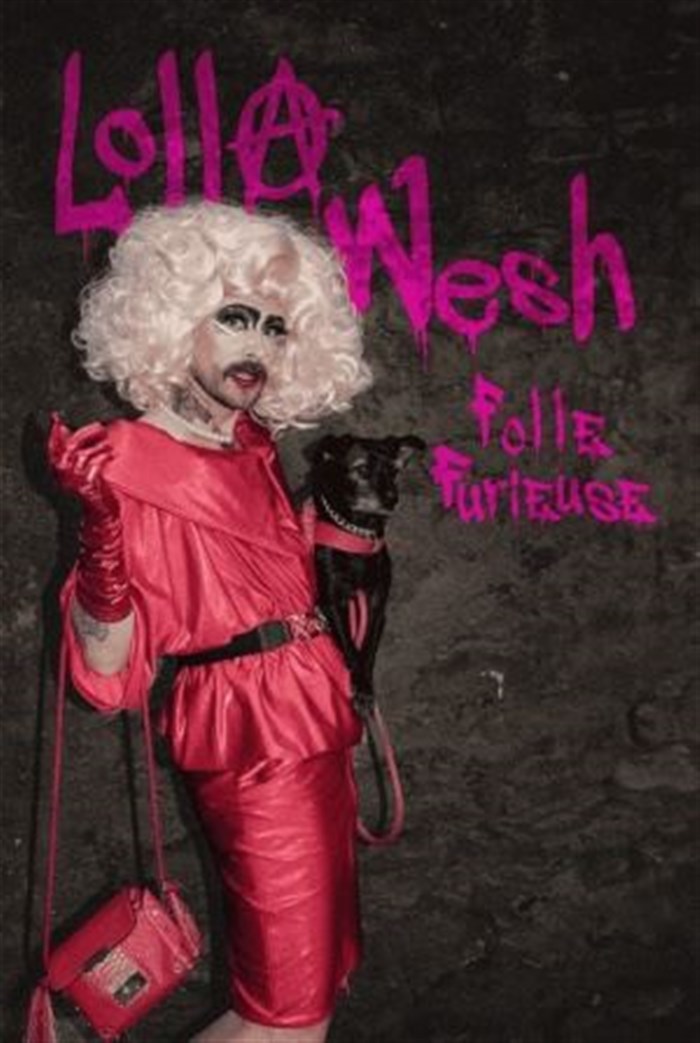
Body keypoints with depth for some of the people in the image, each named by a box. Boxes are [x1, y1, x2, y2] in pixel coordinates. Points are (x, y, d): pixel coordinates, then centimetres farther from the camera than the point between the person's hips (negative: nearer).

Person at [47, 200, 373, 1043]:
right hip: (251, 740, -8)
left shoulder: (252, 446, 8)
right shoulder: (131, 464, -15)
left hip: (310, 729, 9)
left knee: (315, 972, 18)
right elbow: (106, 664, -20)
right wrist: (103, 551, -34)